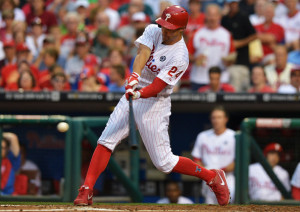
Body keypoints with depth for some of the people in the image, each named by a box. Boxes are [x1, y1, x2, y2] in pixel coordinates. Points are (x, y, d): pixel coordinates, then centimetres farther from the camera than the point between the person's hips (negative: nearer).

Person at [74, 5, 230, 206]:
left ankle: (212, 177, 15)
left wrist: (139, 94, -46)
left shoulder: (179, 57, -19)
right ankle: (86, 192, -6)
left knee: (164, 162, -4)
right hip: (133, 95, 6)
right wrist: (134, 77, -38)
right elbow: (141, 55, -19)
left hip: (154, 103, -6)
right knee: (106, 141, -8)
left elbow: (157, 86, -26)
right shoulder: (153, 31, -2)